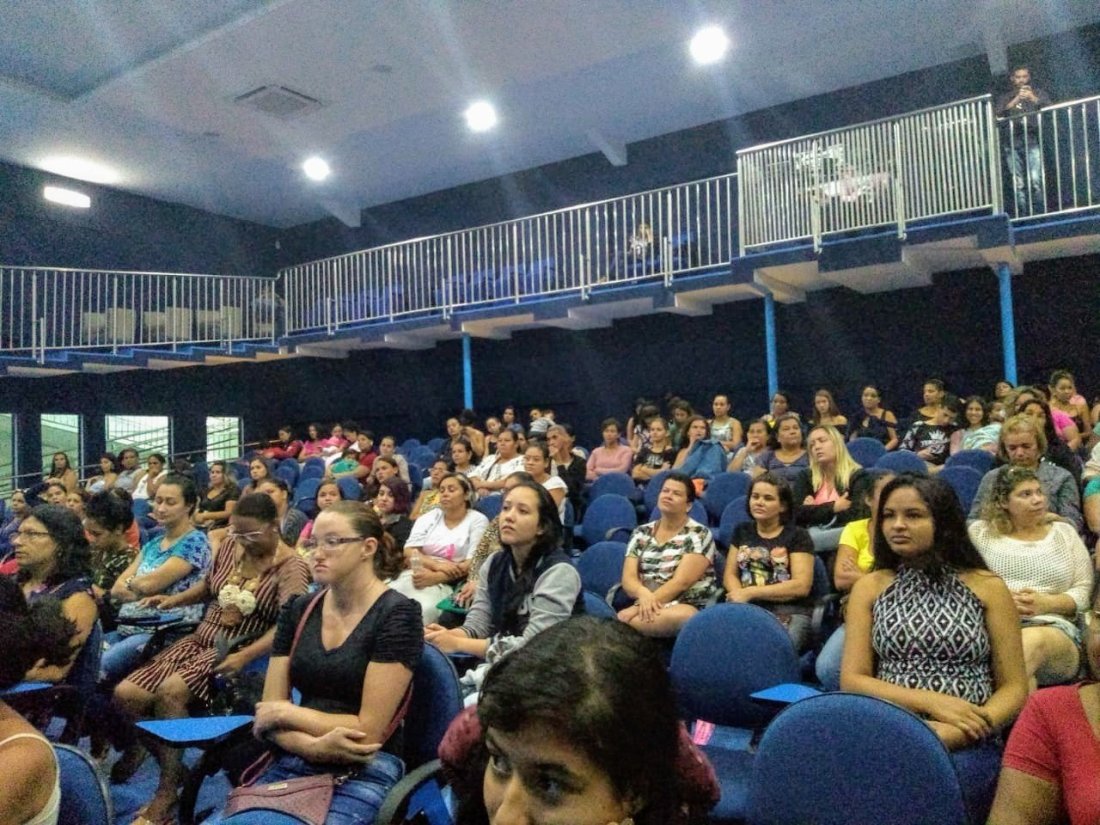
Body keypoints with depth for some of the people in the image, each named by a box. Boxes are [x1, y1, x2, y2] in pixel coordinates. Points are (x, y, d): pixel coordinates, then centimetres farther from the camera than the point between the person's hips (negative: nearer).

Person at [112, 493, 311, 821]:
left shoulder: (292, 567, -16)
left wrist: (245, 657, -38)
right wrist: (173, 600, 8)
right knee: (125, 694, -7)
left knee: (170, 691, -29)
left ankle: (169, 788, -13)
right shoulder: (230, 545, 5)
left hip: (240, 652, -7)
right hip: (200, 640, 7)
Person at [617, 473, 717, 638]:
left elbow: (681, 581, -12)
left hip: (687, 606, -1)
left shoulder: (698, 535, -1)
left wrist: (639, 607, -20)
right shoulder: (641, 533, 12)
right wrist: (643, 593, -21)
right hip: (646, 603, 1)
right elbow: (628, 577, 4)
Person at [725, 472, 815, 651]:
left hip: (789, 612, -3)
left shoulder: (797, 536, 6)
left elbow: (801, 586, -4)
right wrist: (739, 596, -7)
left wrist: (750, 593, -9)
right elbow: (730, 575, 17)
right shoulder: (742, 531, 21)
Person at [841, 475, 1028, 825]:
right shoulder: (870, 587, 8)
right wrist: (932, 702, -12)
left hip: (967, 745, -1)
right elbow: (851, 680, 3)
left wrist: (947, 735, -14)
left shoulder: (987, 587, 5)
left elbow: (1014, 688, 4)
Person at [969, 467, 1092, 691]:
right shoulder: (979, 531, 16)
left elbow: (1084, 590, 13)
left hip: (1054, 629, 1)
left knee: (1034, 640, -38)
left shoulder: (1064, 532, 21)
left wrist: (1046, 604, -7)